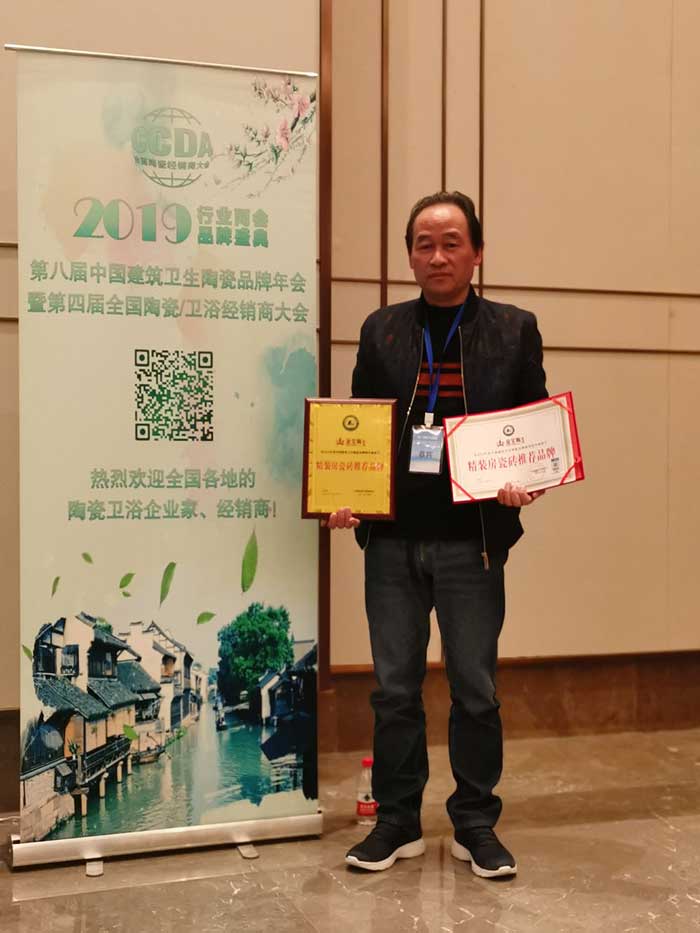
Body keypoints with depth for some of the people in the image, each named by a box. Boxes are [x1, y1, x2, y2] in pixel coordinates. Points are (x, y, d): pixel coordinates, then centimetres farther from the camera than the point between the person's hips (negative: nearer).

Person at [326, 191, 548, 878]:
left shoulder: (513, 331, 4)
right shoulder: (382, 331, 8)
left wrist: (525, 484, -15)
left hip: (472, 540, -1)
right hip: (392, 538, 2)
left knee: (475, 688, 8)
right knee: (394, 688, 9)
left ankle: (476, 825, 25)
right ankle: (397, 821, 25)